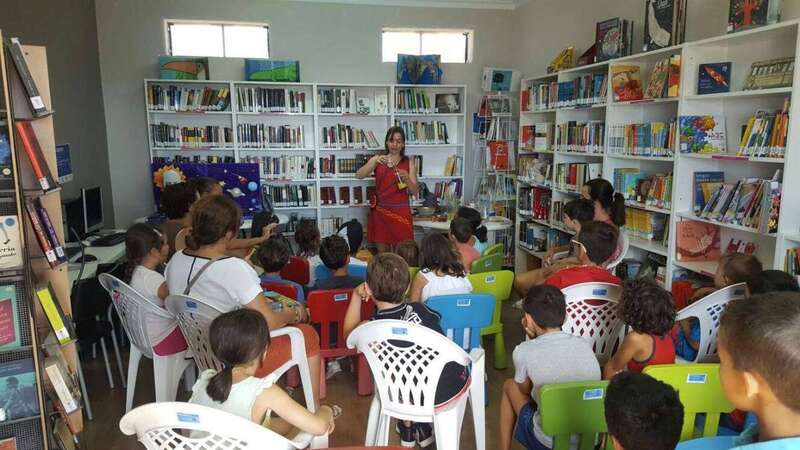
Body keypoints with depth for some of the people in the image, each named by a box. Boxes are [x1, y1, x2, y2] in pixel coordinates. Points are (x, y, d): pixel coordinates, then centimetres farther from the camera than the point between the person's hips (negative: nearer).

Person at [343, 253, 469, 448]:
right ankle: (424, 429, 38)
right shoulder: (420, 310, -12)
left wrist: (356, 296, 5)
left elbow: (350, 334, 9)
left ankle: (408, 428, 39)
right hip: (457, 384, 2)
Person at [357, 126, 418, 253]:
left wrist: (406, 178, -20)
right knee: (382, 252, 6)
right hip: (380, 211, 1)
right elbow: (358, 175, -10)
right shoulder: (377, 159, 4)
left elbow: (414, 191, 0)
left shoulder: (409, 163, 3)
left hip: (401, 212, 0)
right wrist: (375, 162, -24)